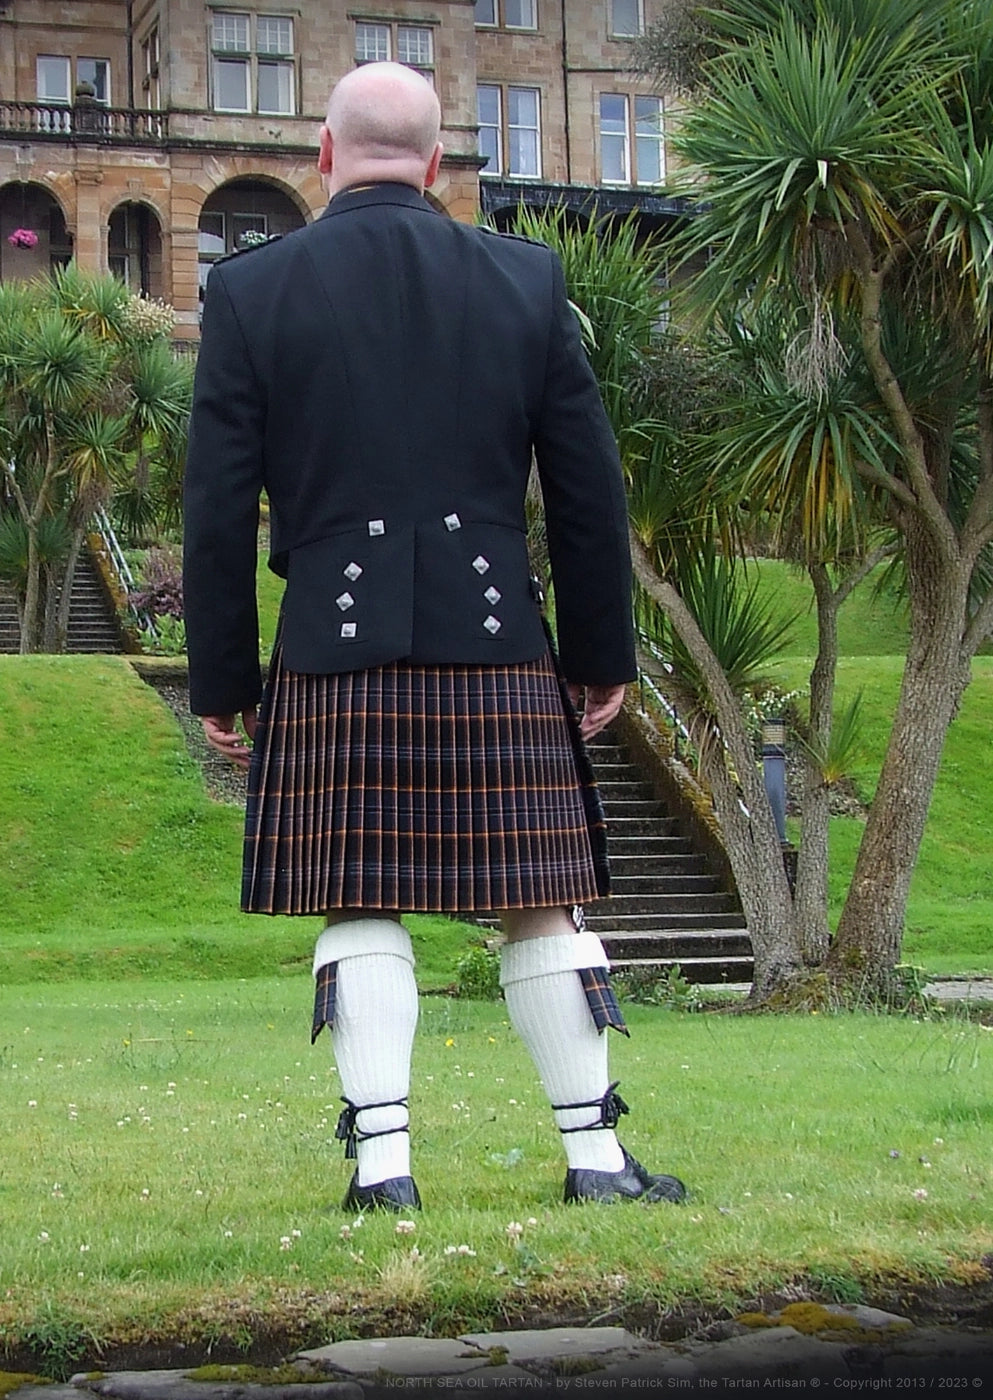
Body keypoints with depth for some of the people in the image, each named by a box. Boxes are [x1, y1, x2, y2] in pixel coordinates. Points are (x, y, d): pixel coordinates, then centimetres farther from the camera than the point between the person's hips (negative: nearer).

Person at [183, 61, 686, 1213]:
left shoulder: (250, 291, 1)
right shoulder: (525, 280, 5)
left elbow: (217, 511, 0)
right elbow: (589, 491, 6)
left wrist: (220, 683, 7)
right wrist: (602, 656, 14)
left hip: (333, 654, -1)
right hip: (499, 649, 1)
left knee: (360, 911, 5)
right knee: (539, 901, 7)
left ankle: (383, 1162, 0)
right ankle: (595, 1156, 11)